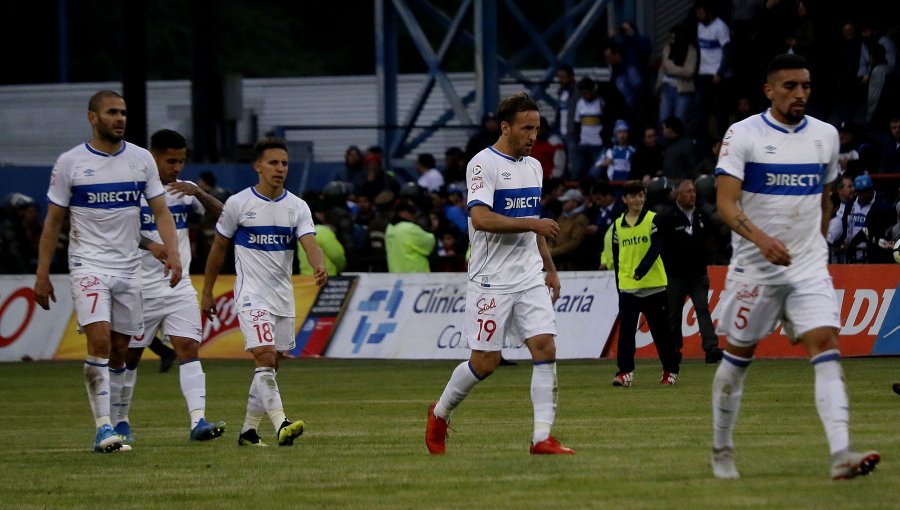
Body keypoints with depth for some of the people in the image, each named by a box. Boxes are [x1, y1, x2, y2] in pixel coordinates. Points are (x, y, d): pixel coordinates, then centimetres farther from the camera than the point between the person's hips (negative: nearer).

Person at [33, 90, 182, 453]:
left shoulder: (141, 159, 6)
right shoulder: (70, 163, -2)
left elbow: (160, 211, 7)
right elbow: (53, 221, 3)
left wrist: (172, 252, -9)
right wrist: (42, 274, 0)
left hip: (129, 267, 4)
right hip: (88, 265, -4)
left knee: (119, 351, 6)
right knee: (99, 341, -18)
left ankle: (113, 423, 17)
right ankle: (103, 427, -18)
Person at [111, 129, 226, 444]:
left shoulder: (185, 191, 9)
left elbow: (221, 214, 0)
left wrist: (198, 194, -18)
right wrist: (150, 244, -30)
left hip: (180, 287, 3)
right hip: (142, 288, -3)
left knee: (188, 348, -11)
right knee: (128, 356, 7)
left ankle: (198, 421, -20)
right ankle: (119, 421, 23)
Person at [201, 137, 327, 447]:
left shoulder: (297, 207, 3)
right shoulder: (238, 204, -4)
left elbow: (310, 244, -11)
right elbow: (219, 248, 6)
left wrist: (319, 268, -34)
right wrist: (207, 292, 8)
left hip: (283, 297, 4)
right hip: (251, 294, -4)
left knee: (271, 365, 9)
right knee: (265, 358, -20)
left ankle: (249, 430, 20)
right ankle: (281, 425, -28)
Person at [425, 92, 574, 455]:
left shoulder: (533, 167, 14)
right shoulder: (483, 164, -11)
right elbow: (480, 218, -23)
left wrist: (550, 268, 21)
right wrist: (532, 224, -25)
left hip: (530, 277, 6)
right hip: (492, 281, -6)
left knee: (545, 348, -9)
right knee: (485, 361, -2)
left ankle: (542, 438, -10)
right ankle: (440, 414, 23)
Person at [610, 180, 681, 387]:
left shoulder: (653, 219, -1)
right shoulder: (618, 224, 8)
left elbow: (656, 247, -13)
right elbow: (616, 256, 14)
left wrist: (641, 270, -26)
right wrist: (619, 282, 11)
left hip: (653, 285, -2)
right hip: (627, 287, 2)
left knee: (661, 331, 6)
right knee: (625, 329, -9)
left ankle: (670, 371, 17)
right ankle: (625, 372, -9)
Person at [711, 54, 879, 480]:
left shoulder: (825, 135, 7)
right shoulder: (743, 135, -8)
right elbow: (726, 202, -17)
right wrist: (761, 238, -32)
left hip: (809, 268, 3)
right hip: (754, 267, -3)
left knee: (826, 347, -14)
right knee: (738, 355, 8)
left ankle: (841, 455, -24)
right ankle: (721, 451, 26)